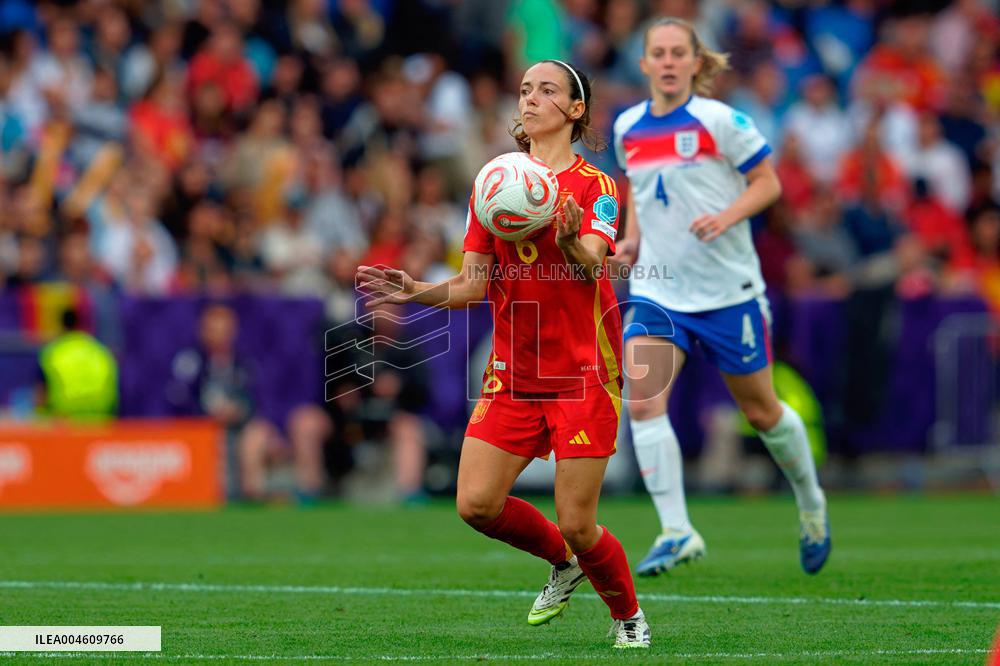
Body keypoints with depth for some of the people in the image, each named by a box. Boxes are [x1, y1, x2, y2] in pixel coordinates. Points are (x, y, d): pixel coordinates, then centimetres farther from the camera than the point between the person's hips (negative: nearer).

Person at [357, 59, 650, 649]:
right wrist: (416, 291, -8)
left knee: (577, 526, -7)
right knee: (477, 504, -7)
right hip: (512, 373, 5)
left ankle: (629, 616, 21)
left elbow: (591, 266, -23)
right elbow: (473, 285, 9)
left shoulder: (594, 185, -5)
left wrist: (572, 241, -44)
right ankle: (564, 564, 22)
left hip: (583, 375, -5)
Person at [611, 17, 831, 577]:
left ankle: (812, 503, 36)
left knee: (761, 410, 9)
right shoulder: (628, 128, 5)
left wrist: (726, 217, -22)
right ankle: (677, 533, -16)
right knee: (642, 401, -17)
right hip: (657, 290, 4)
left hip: (727, 289, -4)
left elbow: (768, 183, -6)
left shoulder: (719, 121, -10)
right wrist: (633, 238, 6)